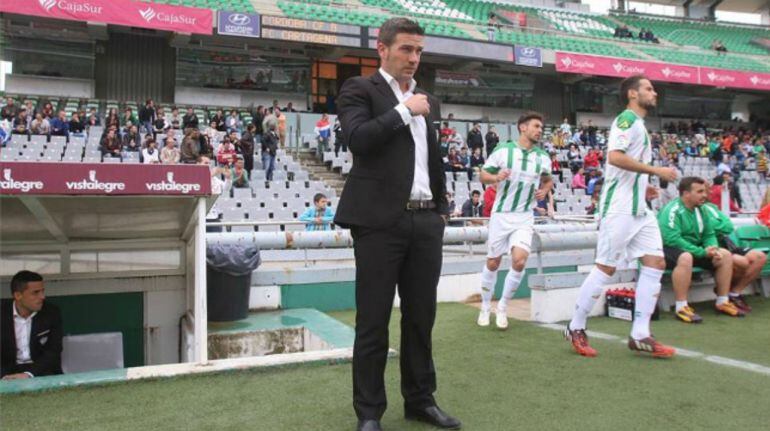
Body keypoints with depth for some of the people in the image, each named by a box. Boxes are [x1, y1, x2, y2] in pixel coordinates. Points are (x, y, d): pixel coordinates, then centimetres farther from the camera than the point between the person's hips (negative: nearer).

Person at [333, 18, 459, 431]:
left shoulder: (429, 101, 19)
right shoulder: (360, 89, 1)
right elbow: (359, 138, -17)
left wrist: (442, 209, 17)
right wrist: (405, 110, -10)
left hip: (426, 221, 6)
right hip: (380, 221, -6)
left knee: (421, 319, 13)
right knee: (372, 322, 2)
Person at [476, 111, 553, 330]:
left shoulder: (543, 157, 4)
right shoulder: (503, 150, -6)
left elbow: (548, 180, 21)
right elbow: (483, 175, -1)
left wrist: (544, 190, -1)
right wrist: (496, 177, -22)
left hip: (524, 217, 2)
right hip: (501, 214, -2)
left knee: (519, 261, -15)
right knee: (493, 263, 6)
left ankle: (502, 308, 6)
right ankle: (485, 307, 26)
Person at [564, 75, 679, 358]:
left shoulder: (638, 124, 22)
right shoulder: (627, 119, -7)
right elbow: (615, 156, -23)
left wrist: (643, 188, 14)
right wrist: (656, 170, -19)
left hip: (640, 210, 10)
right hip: (620, 208, -9)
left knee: (655, 263, 2)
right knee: (606, 268, -5)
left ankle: (640, 335, 6)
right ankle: (576, 329, 8)